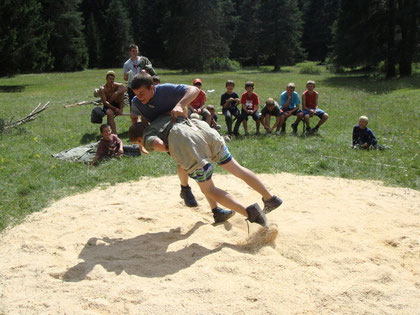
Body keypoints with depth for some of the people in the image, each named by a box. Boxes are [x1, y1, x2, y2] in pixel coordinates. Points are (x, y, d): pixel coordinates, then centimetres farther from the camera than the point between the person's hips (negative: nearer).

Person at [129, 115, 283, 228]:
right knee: (237, 169, 17)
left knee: (209, 190, 7)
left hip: (186, 141, -6)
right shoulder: (162, 117, 38)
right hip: (204, 130, 6)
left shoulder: (147, 138, 19)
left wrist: (170, 150, 15)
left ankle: (249, 212, -6)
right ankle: (270, 199, 24)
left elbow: (158, 144, -6)